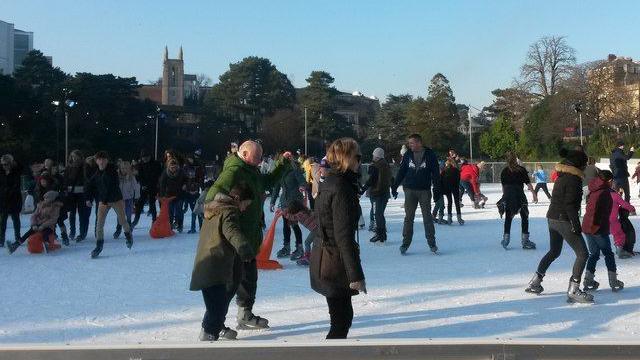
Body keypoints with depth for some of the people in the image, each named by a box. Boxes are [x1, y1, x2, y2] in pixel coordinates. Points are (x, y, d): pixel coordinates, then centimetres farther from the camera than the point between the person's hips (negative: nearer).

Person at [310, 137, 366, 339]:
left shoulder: (330, 182, 10)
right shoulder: (341, 188, -19)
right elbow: (344, 234, -23)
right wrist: (356, 274, -21)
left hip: (324, 257, 10)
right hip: (334, 262, -10)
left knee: (342, 315, 19)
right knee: (342, 318, -3)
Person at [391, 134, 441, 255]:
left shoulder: (430, 155, -2)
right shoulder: (408, 155, 5)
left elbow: (436, 173, -1)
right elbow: (401, 171, 10)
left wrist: (437, 190, -5)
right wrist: (394, 186, 6)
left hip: (425, 190, -2)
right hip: (410, 190, 2)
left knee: (427, 217, 3)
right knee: (408, 217, 4)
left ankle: (431, 242, 11)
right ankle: (405, 243, 8)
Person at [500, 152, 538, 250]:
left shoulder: (504, 171, 7)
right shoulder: (521, 170, 0)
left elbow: (503, 186, 9)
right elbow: (528, 184, -3)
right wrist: (534, 194, 2)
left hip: (507, 196, 3)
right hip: (519, 195, -3)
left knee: (508, 217, 12)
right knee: (524, 217, 6)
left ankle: (506, 238, 12)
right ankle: (525, 241, 4)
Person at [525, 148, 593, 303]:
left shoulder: (562, 177, 13)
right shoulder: (573, 179, -15)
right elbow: (570, 204, -21)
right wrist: (576, 225, -19)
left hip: (552, 218, 10)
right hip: (564, 220, -10)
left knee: (554, 251, 24)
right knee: (582, 254, -5)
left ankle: (535, 282, 26)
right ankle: (573, 291, -9)